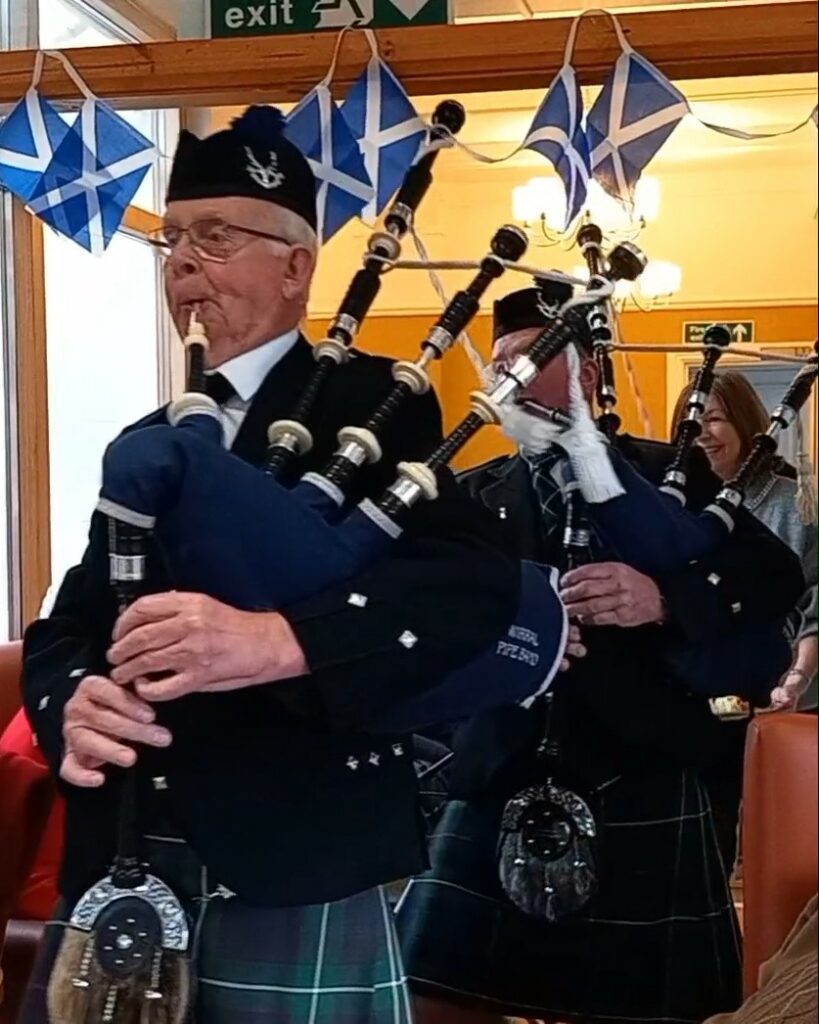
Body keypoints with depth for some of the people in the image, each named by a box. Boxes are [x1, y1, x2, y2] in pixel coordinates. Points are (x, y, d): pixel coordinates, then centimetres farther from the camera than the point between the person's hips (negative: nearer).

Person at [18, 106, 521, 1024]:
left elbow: (476, 578, -19)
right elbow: (66, 626, 9)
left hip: (299, 888, -5)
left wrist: (277, 640, -32)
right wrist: (72, 709, -14)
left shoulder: (368, 406, -4)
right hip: (117, 880, 5)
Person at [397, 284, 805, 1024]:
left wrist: (665, 599, -23)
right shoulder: (476, 496, 11)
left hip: (639, 787, -2)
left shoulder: (667, 474, 4)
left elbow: (775, 575, -6)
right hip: (502, 783, 2)